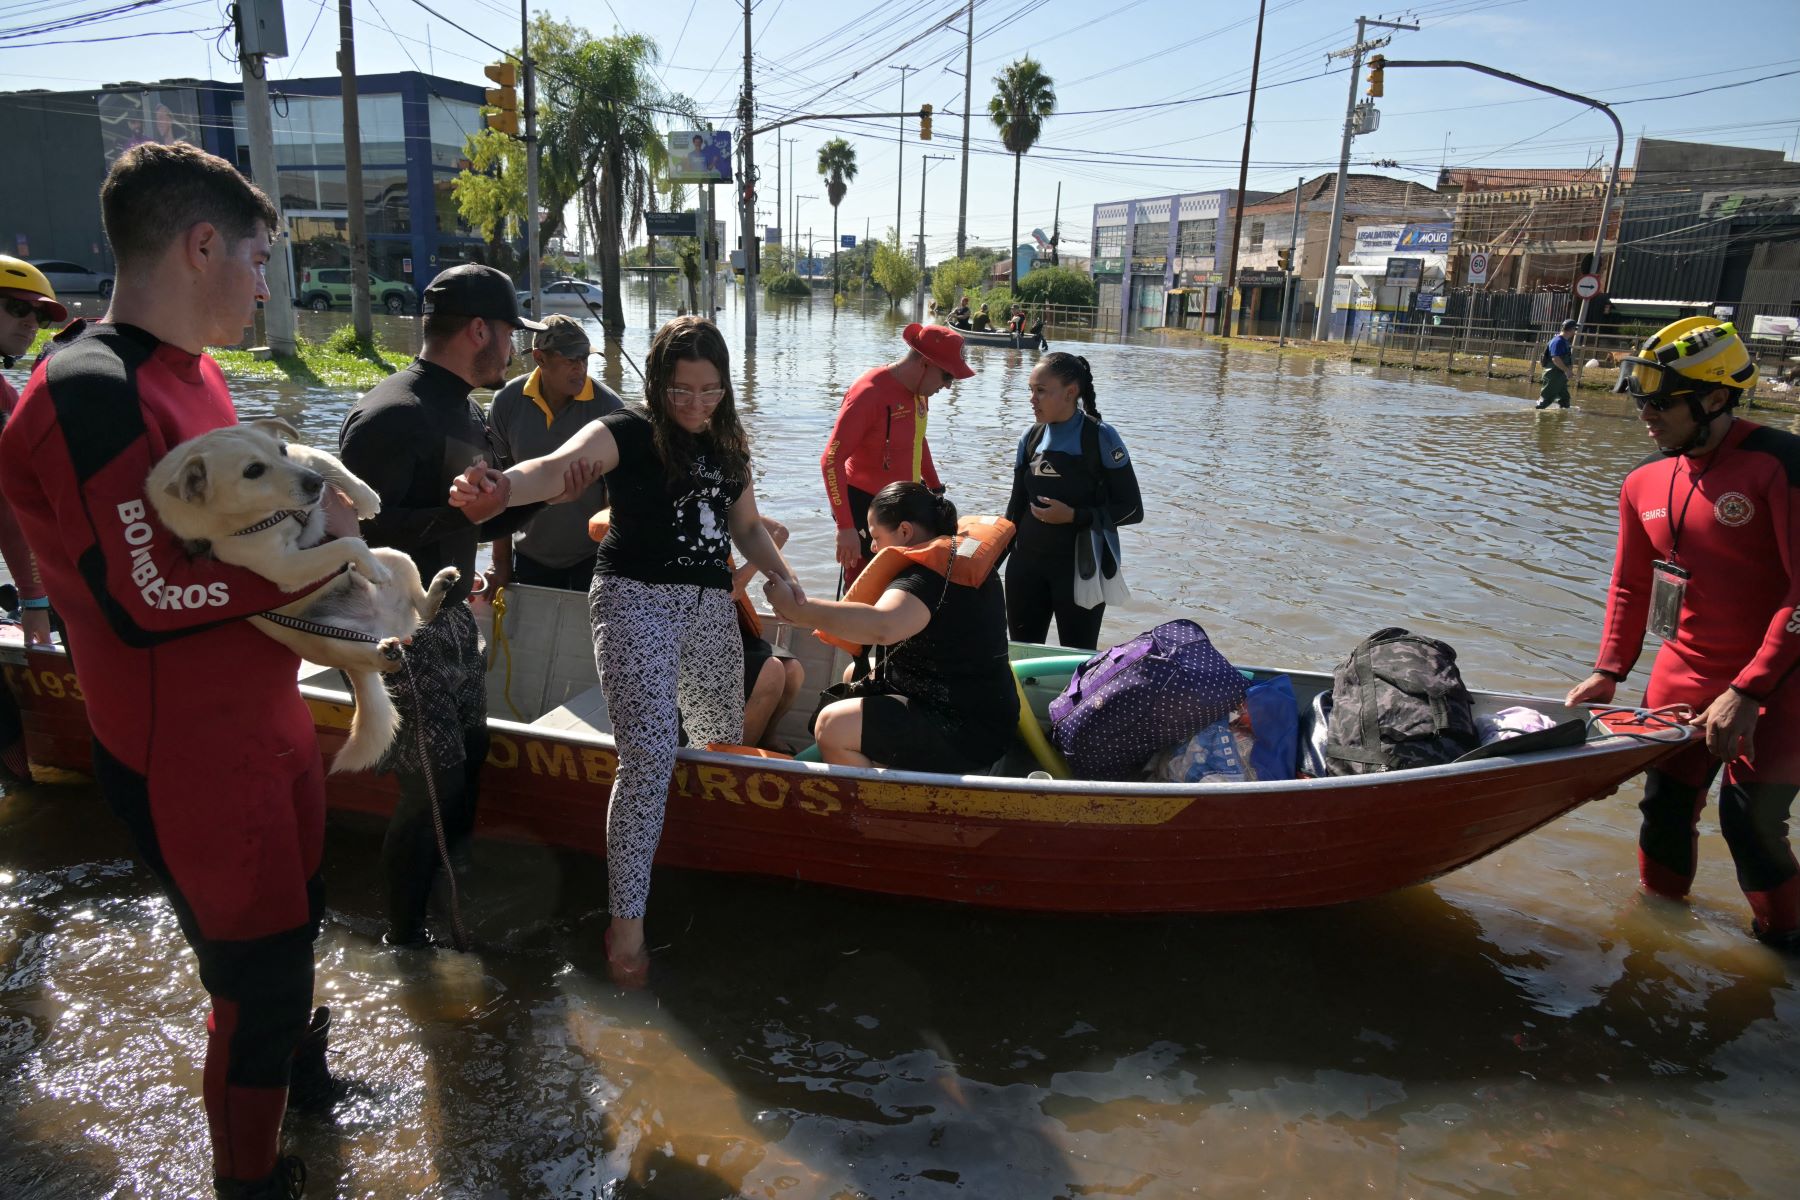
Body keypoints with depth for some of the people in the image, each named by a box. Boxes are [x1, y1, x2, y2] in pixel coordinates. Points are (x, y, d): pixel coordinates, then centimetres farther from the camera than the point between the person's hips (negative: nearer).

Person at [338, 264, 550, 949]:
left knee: (468, 760, 16)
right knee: (435, 783, -3)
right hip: (399, 632, -9)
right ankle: (405, 938, 17)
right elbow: (356, 529, -27)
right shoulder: (392, 415, -20)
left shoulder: (465, 411, 11)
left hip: (450, 617, 9)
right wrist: (462, 514, -28)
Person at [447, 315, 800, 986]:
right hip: (636, 597, -6)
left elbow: (747, 529, 19)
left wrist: (784, 578, 0)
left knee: (725, 745, 15)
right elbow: (560, 466, -28)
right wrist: (502, 488, -50)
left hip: (710, 604, 7)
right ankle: (627, 920, -7)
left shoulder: (728, 445, 11)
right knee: (649, 756, -17)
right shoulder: (628, 433, -8)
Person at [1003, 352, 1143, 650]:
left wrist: (1073, 516, -18)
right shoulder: (1030, 439, 5)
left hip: (1080, 569, -5)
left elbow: (1132, 510, -9)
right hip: (1026, 567, 5)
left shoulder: (1100, 438, -9)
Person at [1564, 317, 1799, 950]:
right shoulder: (1646, 482, 1)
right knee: (1665, 808, 11)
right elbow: (1630, 586, 13)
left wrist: (1748, 693, -23)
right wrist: (1608, 674, 7)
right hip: (1684, 674, 6)